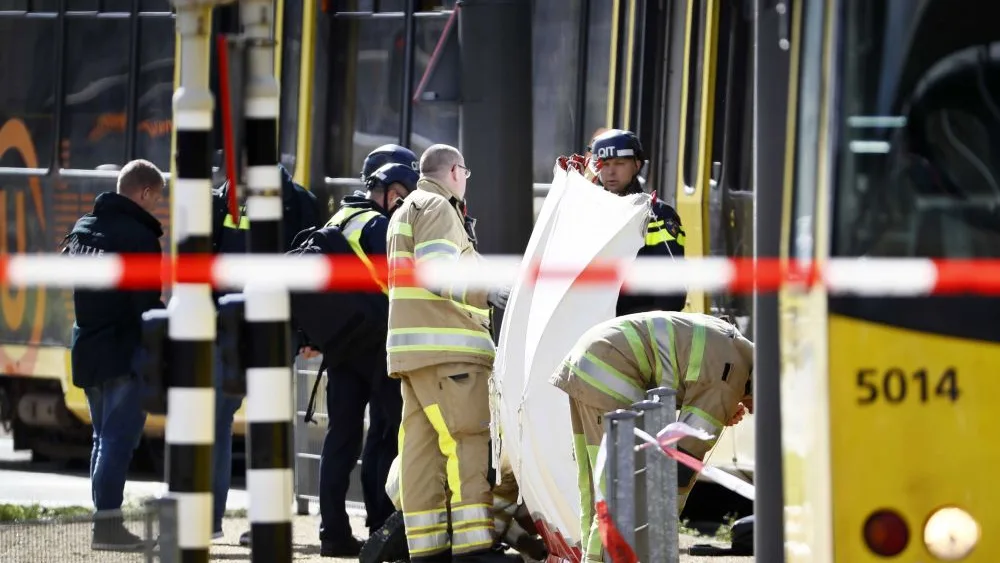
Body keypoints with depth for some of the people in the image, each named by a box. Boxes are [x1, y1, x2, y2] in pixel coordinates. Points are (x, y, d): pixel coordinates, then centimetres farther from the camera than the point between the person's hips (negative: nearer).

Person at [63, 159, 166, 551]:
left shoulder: (83, 228, 12)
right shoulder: (140, 237, -14)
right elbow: (147, 306, -16)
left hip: (87, 348, 8)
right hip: (125, 352, -8)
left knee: (104, 437, 16)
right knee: (119, 438, -8)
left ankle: (105, 519, 16)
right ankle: (108, 524, -13)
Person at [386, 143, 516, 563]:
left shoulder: (406, 212, 27)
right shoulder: (437, 207, -5)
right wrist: (485, 292, -26)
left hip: (412, 350, 10)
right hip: (445, 347, -10)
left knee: (422, 443, 5)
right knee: (468, 439, -13)